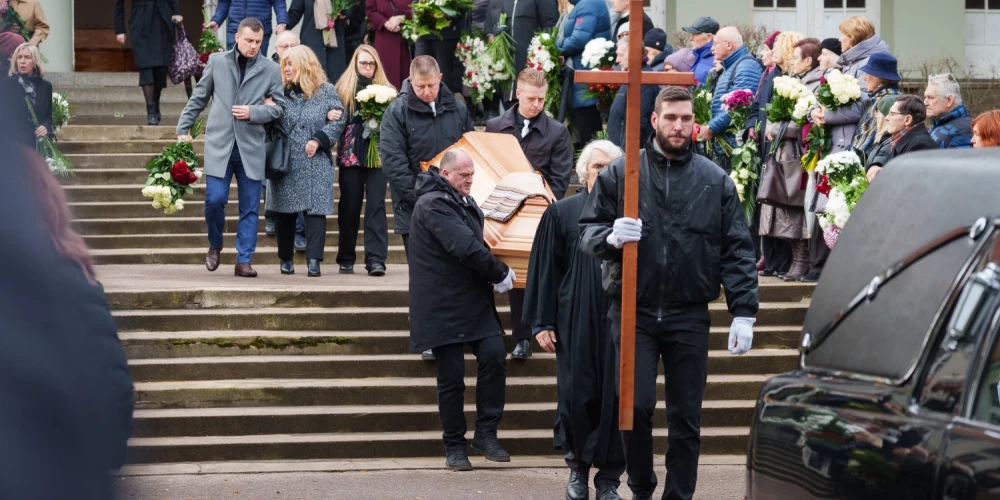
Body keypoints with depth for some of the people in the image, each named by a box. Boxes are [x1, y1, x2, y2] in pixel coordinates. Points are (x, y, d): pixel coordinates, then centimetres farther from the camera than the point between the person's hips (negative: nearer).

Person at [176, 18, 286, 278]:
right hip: (219, 144, -1)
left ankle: (244, 261, 8)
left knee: (250, 207, 1)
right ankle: (215, 246, 19)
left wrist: (252, 112, -10)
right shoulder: (217, 62, 4)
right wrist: (183, 129, 6)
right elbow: (198, 98, 10)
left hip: (251, 147, 1)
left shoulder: (271, 69, 3)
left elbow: (278, 107, 6)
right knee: (215, 199, -7)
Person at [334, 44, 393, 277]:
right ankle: (346, 259, 15)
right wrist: (366, 119, -15)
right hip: (351, 153, 0)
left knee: (376, 205, -7)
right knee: (350, 206, 5)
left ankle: (376, 259, -12)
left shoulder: (386, 89, 10)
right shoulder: (345, 88, 7)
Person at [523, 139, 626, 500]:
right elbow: (544, 269, 3)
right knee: (577, 397, 1)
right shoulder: (561, 213, 3)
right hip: (575, 324, -1)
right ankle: (578, 467, 21)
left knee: (615, 399, 0)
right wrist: (542, 322, -1)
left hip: (620, 321, 1)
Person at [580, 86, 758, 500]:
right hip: (634, 312, -1)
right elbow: (587, 232, 3)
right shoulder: (620, 174, 2)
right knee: (636, 405, -8)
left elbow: (737, 249, 4)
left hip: (690, 315, 1)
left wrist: (743, 311, -3)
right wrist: (611, 236, -21)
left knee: (686, 417, 5)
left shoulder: (715, 181, 4)